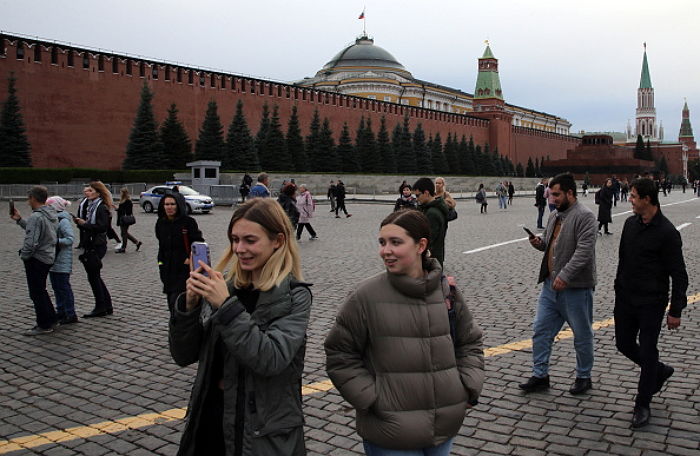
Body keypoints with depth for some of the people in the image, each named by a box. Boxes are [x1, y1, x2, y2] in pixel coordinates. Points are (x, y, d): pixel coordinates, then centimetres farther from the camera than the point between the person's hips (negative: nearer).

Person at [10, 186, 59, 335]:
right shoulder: (52, 215, 7)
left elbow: (31, 242, -26)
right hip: (49, 257, 9)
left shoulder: (36, 217, -22)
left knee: (36, 293, 2)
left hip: (36, 259, -9)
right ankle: (51, 320, 28)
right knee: (41, 290, 22)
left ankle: (44, 325, 9)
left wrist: (23, 256, -10)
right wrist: (19, 220, 17)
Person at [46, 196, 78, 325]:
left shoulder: (64, 221, -15)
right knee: (56, 287, 15)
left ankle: (71, 315, 3)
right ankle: (60, 312, 26)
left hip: (62, 262, -9)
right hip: (53, 261, 9)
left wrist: (55, 241, -26)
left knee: (64, 287, -4)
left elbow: (70, 239, -22)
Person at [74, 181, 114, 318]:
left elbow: (102, 227, -24)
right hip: (91, 245, 10)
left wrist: (84, 224, -19)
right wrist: (80, 223, 1)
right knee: (95, 277, 14)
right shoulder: (91, 206, 16)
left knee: (93, 276, -3)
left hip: (97, 246, -10)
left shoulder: (102, 208, -14)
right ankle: (107, 307, 21)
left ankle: (100, 308, 7)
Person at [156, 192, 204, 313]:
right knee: (170, 299, 9)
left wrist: (190, 258, -14)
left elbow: (199, 242, -7)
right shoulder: (161, 223, 8)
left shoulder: (189, 222, -10)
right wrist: (161, 261, 15)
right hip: (167, 269, 6)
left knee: (176, 300, -14)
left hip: (184, 268, -6)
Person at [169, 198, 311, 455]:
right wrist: (189, 304, -15)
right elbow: (183, 355, 0)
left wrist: (227, 306, -27)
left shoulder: (294, 296, -11)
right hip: (210, 417, 4)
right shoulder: (224, 285, -1)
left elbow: (272, 360, -24)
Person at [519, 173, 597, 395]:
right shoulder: (555, 215, 12)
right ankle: (540, 375, 21)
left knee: (582, 335, 9)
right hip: (550, 285, 8)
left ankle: (584, 377, 25)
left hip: (575, 288, -8)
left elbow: (584, 251, -23)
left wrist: (565, 276, -29)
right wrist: (539, 242, 1)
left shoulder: (584, 216, -14)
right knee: (541, 330, 10)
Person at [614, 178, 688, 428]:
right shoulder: (631, 223, 5)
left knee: (647, 352, 2)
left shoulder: (667, 232, -16)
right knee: (624, 344, 14)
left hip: (651, 304, -7)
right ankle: (660, 371, 40)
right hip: (626, 299, 7)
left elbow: (679, 275, -13)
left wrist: (675, 311, -13)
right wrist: (619, 289, 16)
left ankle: (643, 405, 16)